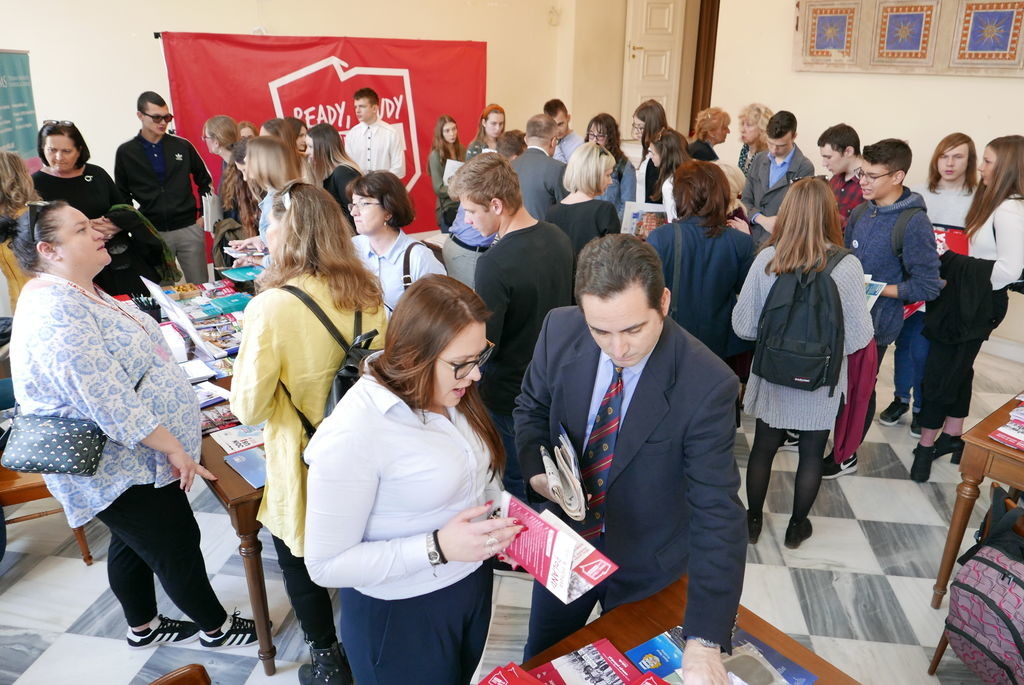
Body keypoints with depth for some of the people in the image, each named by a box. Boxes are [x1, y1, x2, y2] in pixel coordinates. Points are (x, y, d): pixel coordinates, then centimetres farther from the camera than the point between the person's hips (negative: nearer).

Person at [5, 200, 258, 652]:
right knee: (179, 547, 6)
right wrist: (174, 448, -22)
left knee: (132, 545, 23)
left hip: (126, 459, 10)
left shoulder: (78, 293, 7)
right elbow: (110, 403, -30)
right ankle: (216, 628, 25)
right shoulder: (56, 315, -27)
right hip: (123, 469, -10)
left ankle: (143, 628, 41)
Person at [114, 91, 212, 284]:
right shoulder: (126, 152, 4)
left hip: (189, 228, 1)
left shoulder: (182, 146, 5)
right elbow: (122, 196, 10)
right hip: (153, 232, 0)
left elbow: (204, 181, 14)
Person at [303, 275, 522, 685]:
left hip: (473, 583, 7)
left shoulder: (448, 391, -8)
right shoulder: (353, 435, -31)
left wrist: (496, 524, -8)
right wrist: (437, 547, -31)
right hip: (400, 617, -6)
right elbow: (326, 566, -24)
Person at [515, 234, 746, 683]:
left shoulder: (707, 385, -30)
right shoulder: (560, 331, -19)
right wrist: (537, 468, -20)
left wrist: (705, 642, -32)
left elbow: (716, 513, -28)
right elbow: (532, 406, 0)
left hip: (645, 564, -3)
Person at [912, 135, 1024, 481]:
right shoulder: (992, 202, 10)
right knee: (957, 369, 18)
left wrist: (978, 292, -9)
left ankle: (927, 445, 13)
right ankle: (952, 437, 33)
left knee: (939, 372, -1)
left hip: (974, 306, -10)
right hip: (964, 299, 10)